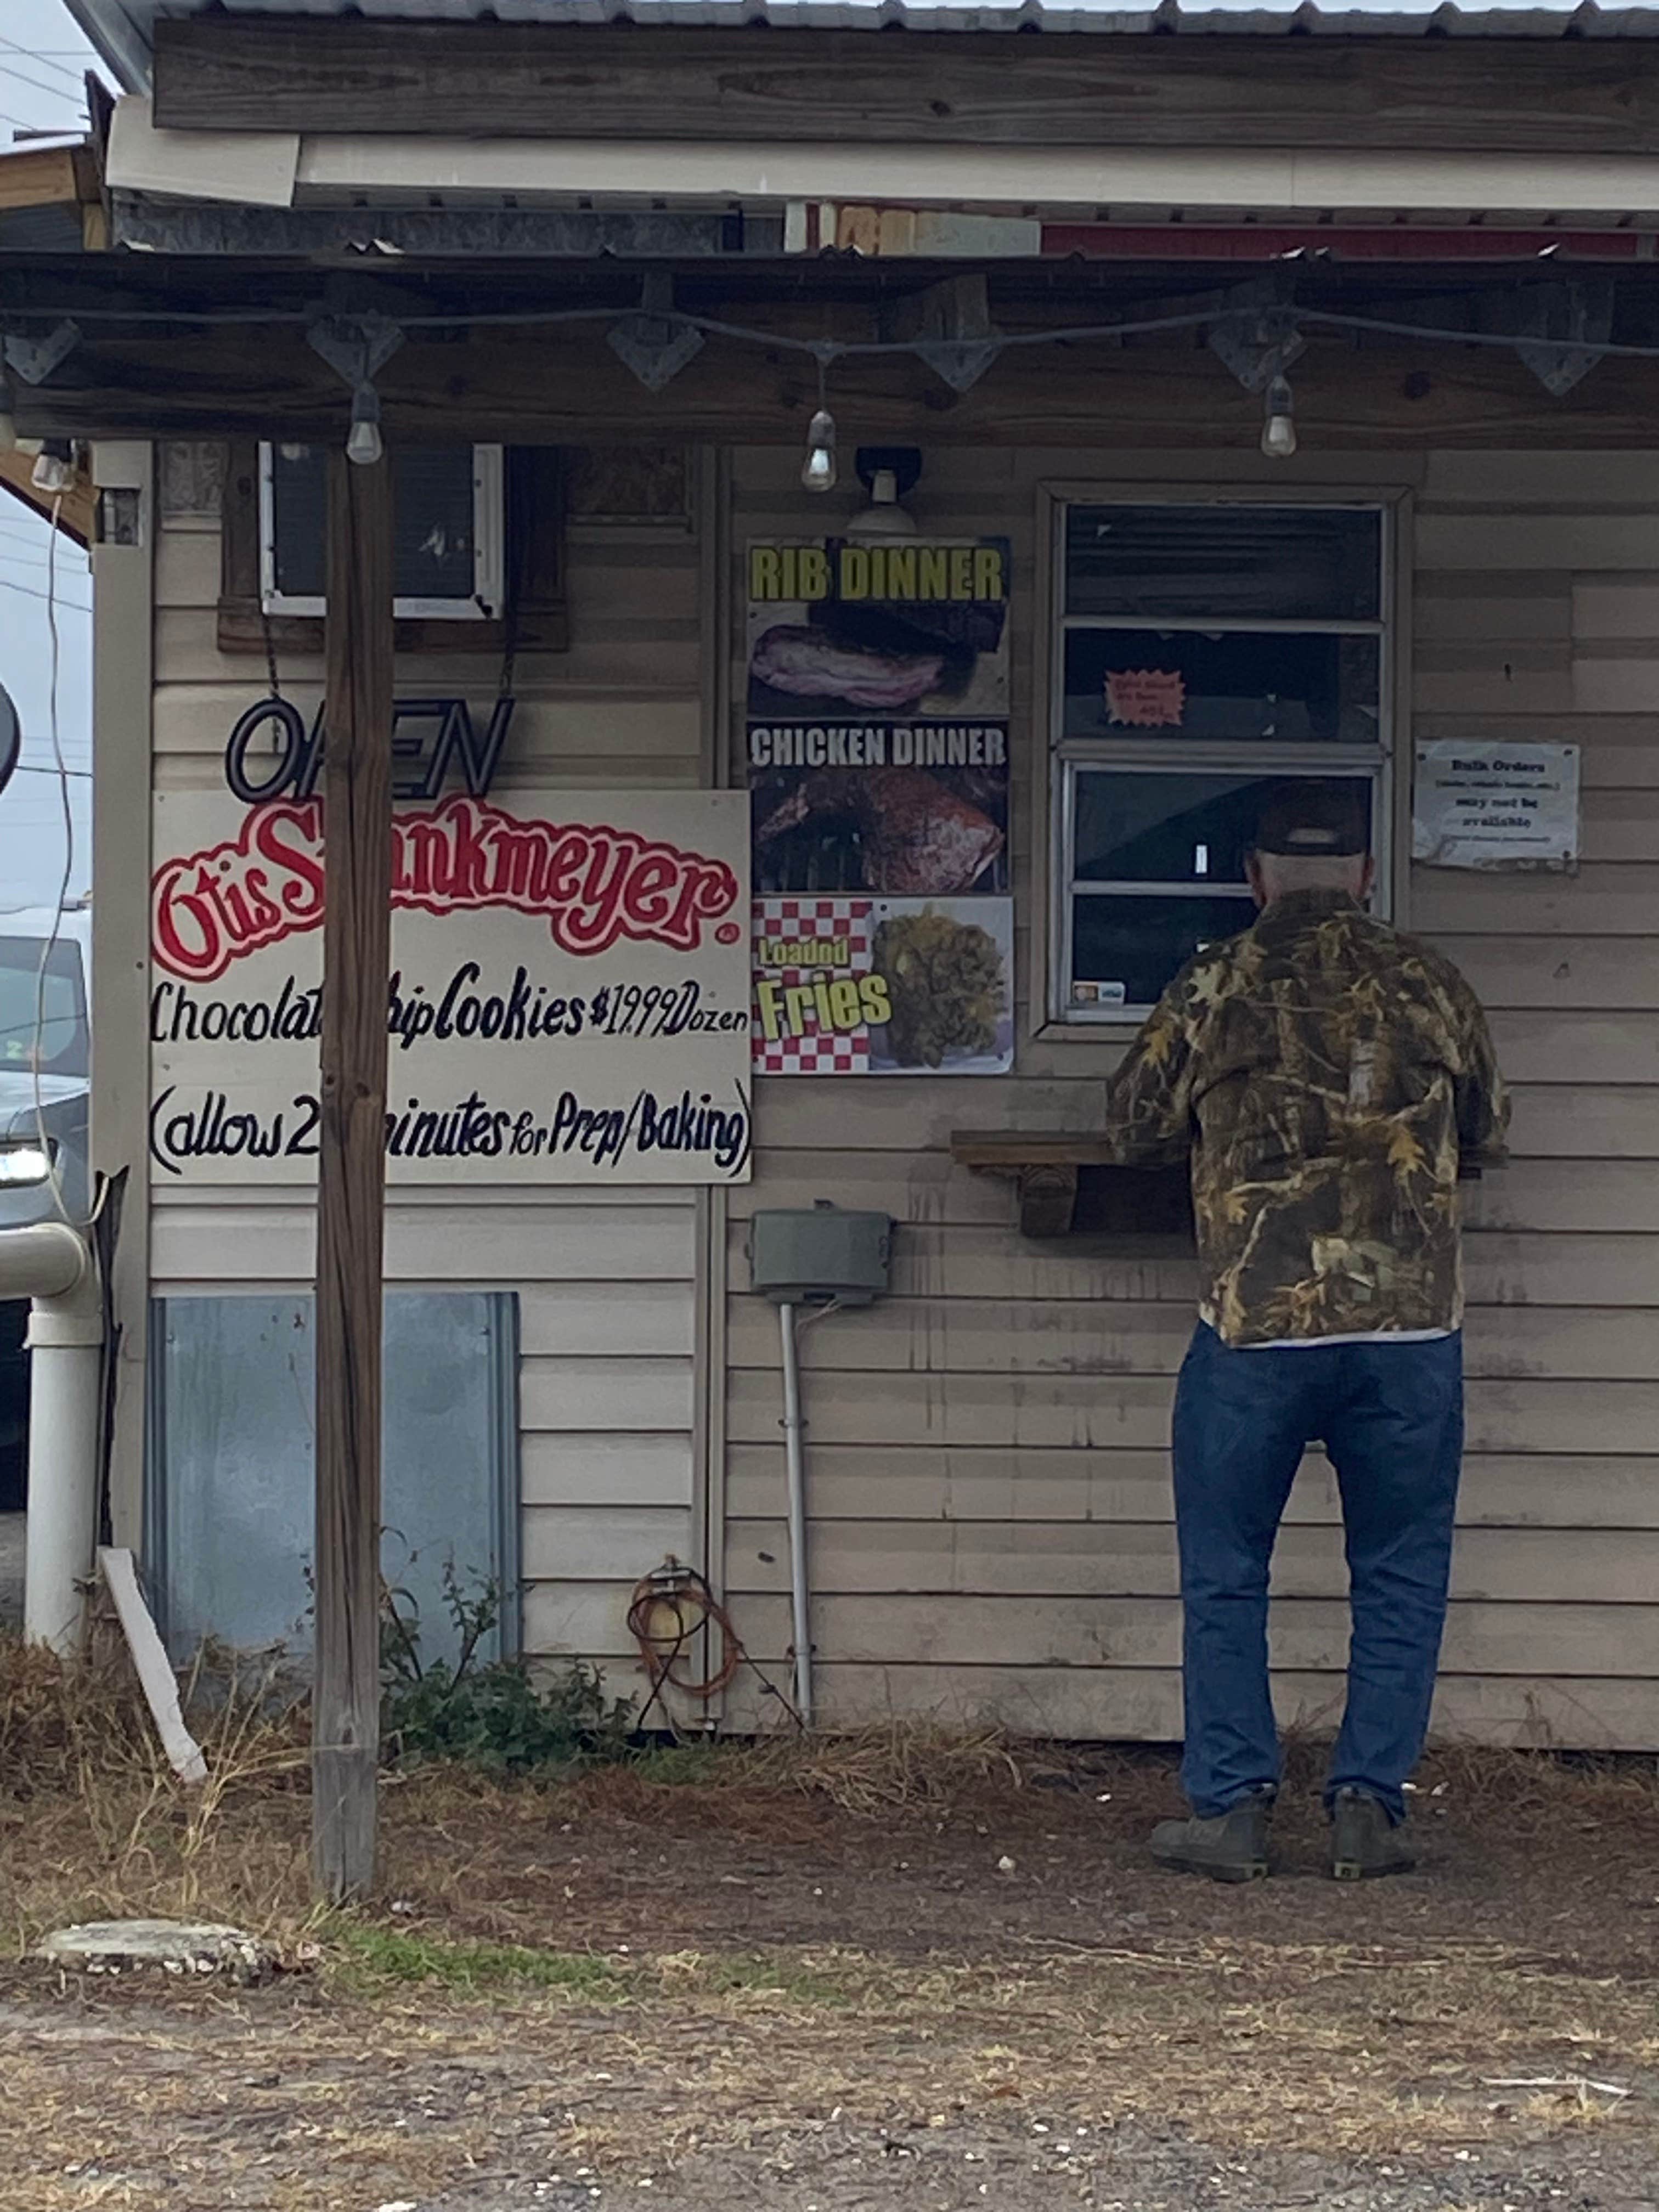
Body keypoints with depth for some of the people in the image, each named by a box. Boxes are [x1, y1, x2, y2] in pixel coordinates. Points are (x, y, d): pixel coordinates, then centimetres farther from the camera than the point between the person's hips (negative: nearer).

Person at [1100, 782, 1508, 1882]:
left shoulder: (1215, 986, 1)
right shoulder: (1432, 985, 6)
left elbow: (1135, 1125, 11)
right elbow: (1487, 1133, 18)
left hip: (1257, 1320, -1)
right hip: (1412, 1323, 1)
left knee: (1225, 1577, 9)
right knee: (1401, 1575, 12)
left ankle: (1233, 1807, 7)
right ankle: (1370, 1803, 9)